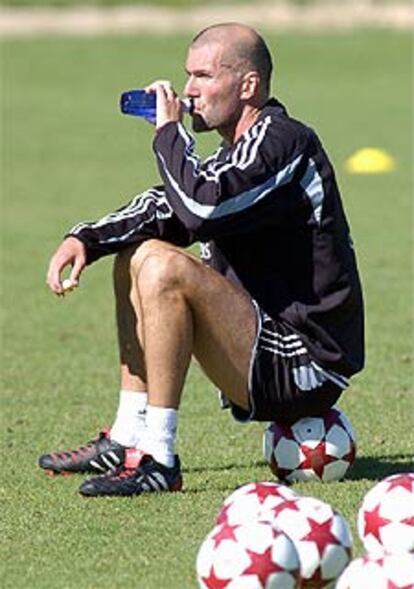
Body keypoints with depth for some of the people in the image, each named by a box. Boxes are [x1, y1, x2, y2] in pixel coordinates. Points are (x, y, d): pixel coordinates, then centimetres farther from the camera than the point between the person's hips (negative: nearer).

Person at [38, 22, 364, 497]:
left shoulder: (281, 142, -15)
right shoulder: (237, 152, 15)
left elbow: (203, 208, -28)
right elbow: (166, 208, 16)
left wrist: (169, 132, -12)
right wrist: (86, 239, -1)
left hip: (306, 365, -11)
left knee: (164, 267, -27)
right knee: (135, 255, 16)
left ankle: (158, 460, -25)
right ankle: (127, 440, 12)